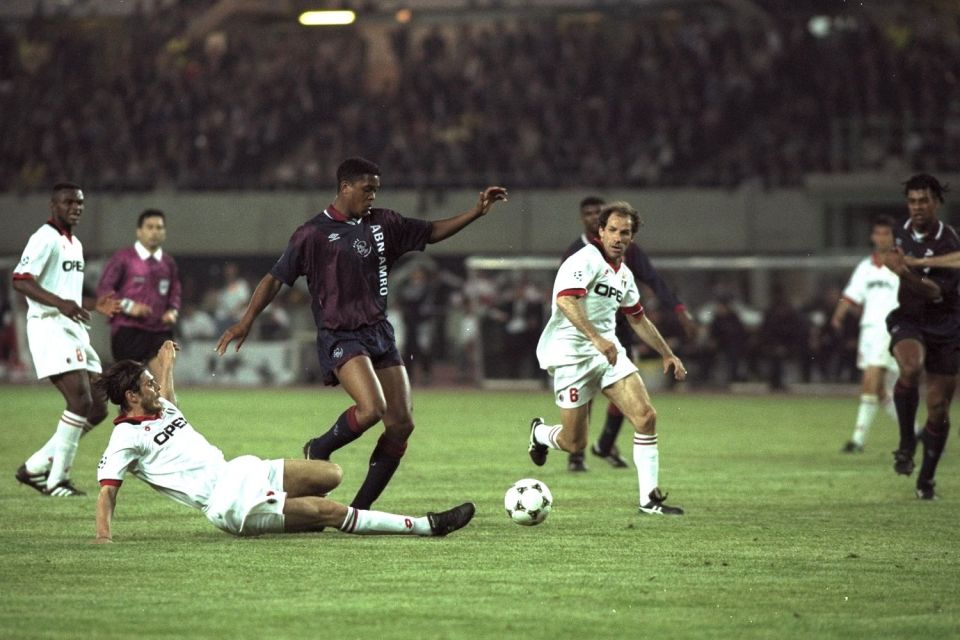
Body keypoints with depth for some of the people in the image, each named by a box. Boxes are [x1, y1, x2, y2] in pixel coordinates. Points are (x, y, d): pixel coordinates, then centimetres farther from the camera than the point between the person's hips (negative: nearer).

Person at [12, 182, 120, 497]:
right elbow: (21, 280, -19)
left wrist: (94, 304, 13)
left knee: (97, 407, 6)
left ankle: (36, 467, 11)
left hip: (74, 328, 10)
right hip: (49, 326, -10)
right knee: (80, 401, -19)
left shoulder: (75, 244, 21)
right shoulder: (45, 239, -8)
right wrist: (60, 303, -29)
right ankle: (56, 479, -12)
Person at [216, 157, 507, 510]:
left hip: (379, 332, 7)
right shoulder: (313, 233, -6)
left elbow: (432, 232, 22)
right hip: (340, 336, -7)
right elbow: (276, 278, -3)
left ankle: (360, 509, 6)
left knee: (402, 424, -3)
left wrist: (477, 212, 13)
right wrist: (246, 321, -11)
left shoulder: (382, 224, 10)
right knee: (372, 408, -28)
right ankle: (318, 451, 2)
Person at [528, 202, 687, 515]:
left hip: (609, 352, 7)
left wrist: (667, 354, 28)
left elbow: (638, 318, 29)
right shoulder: (586, 260, -13)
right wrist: (597, 338, -40)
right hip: (572, 355, -7)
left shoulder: (624, 274, 14)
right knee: (574, 443, -3)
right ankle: (540, 433, 34)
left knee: (646, 416, -11)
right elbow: (566, 300, -30)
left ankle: (649, 498, -6)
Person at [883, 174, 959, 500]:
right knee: (910, 367, -34)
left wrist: (908, 275, -35)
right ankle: (906, 443, -18)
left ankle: (926, 479, 20)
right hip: (908, 319, 2)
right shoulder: (900, 234, 2)